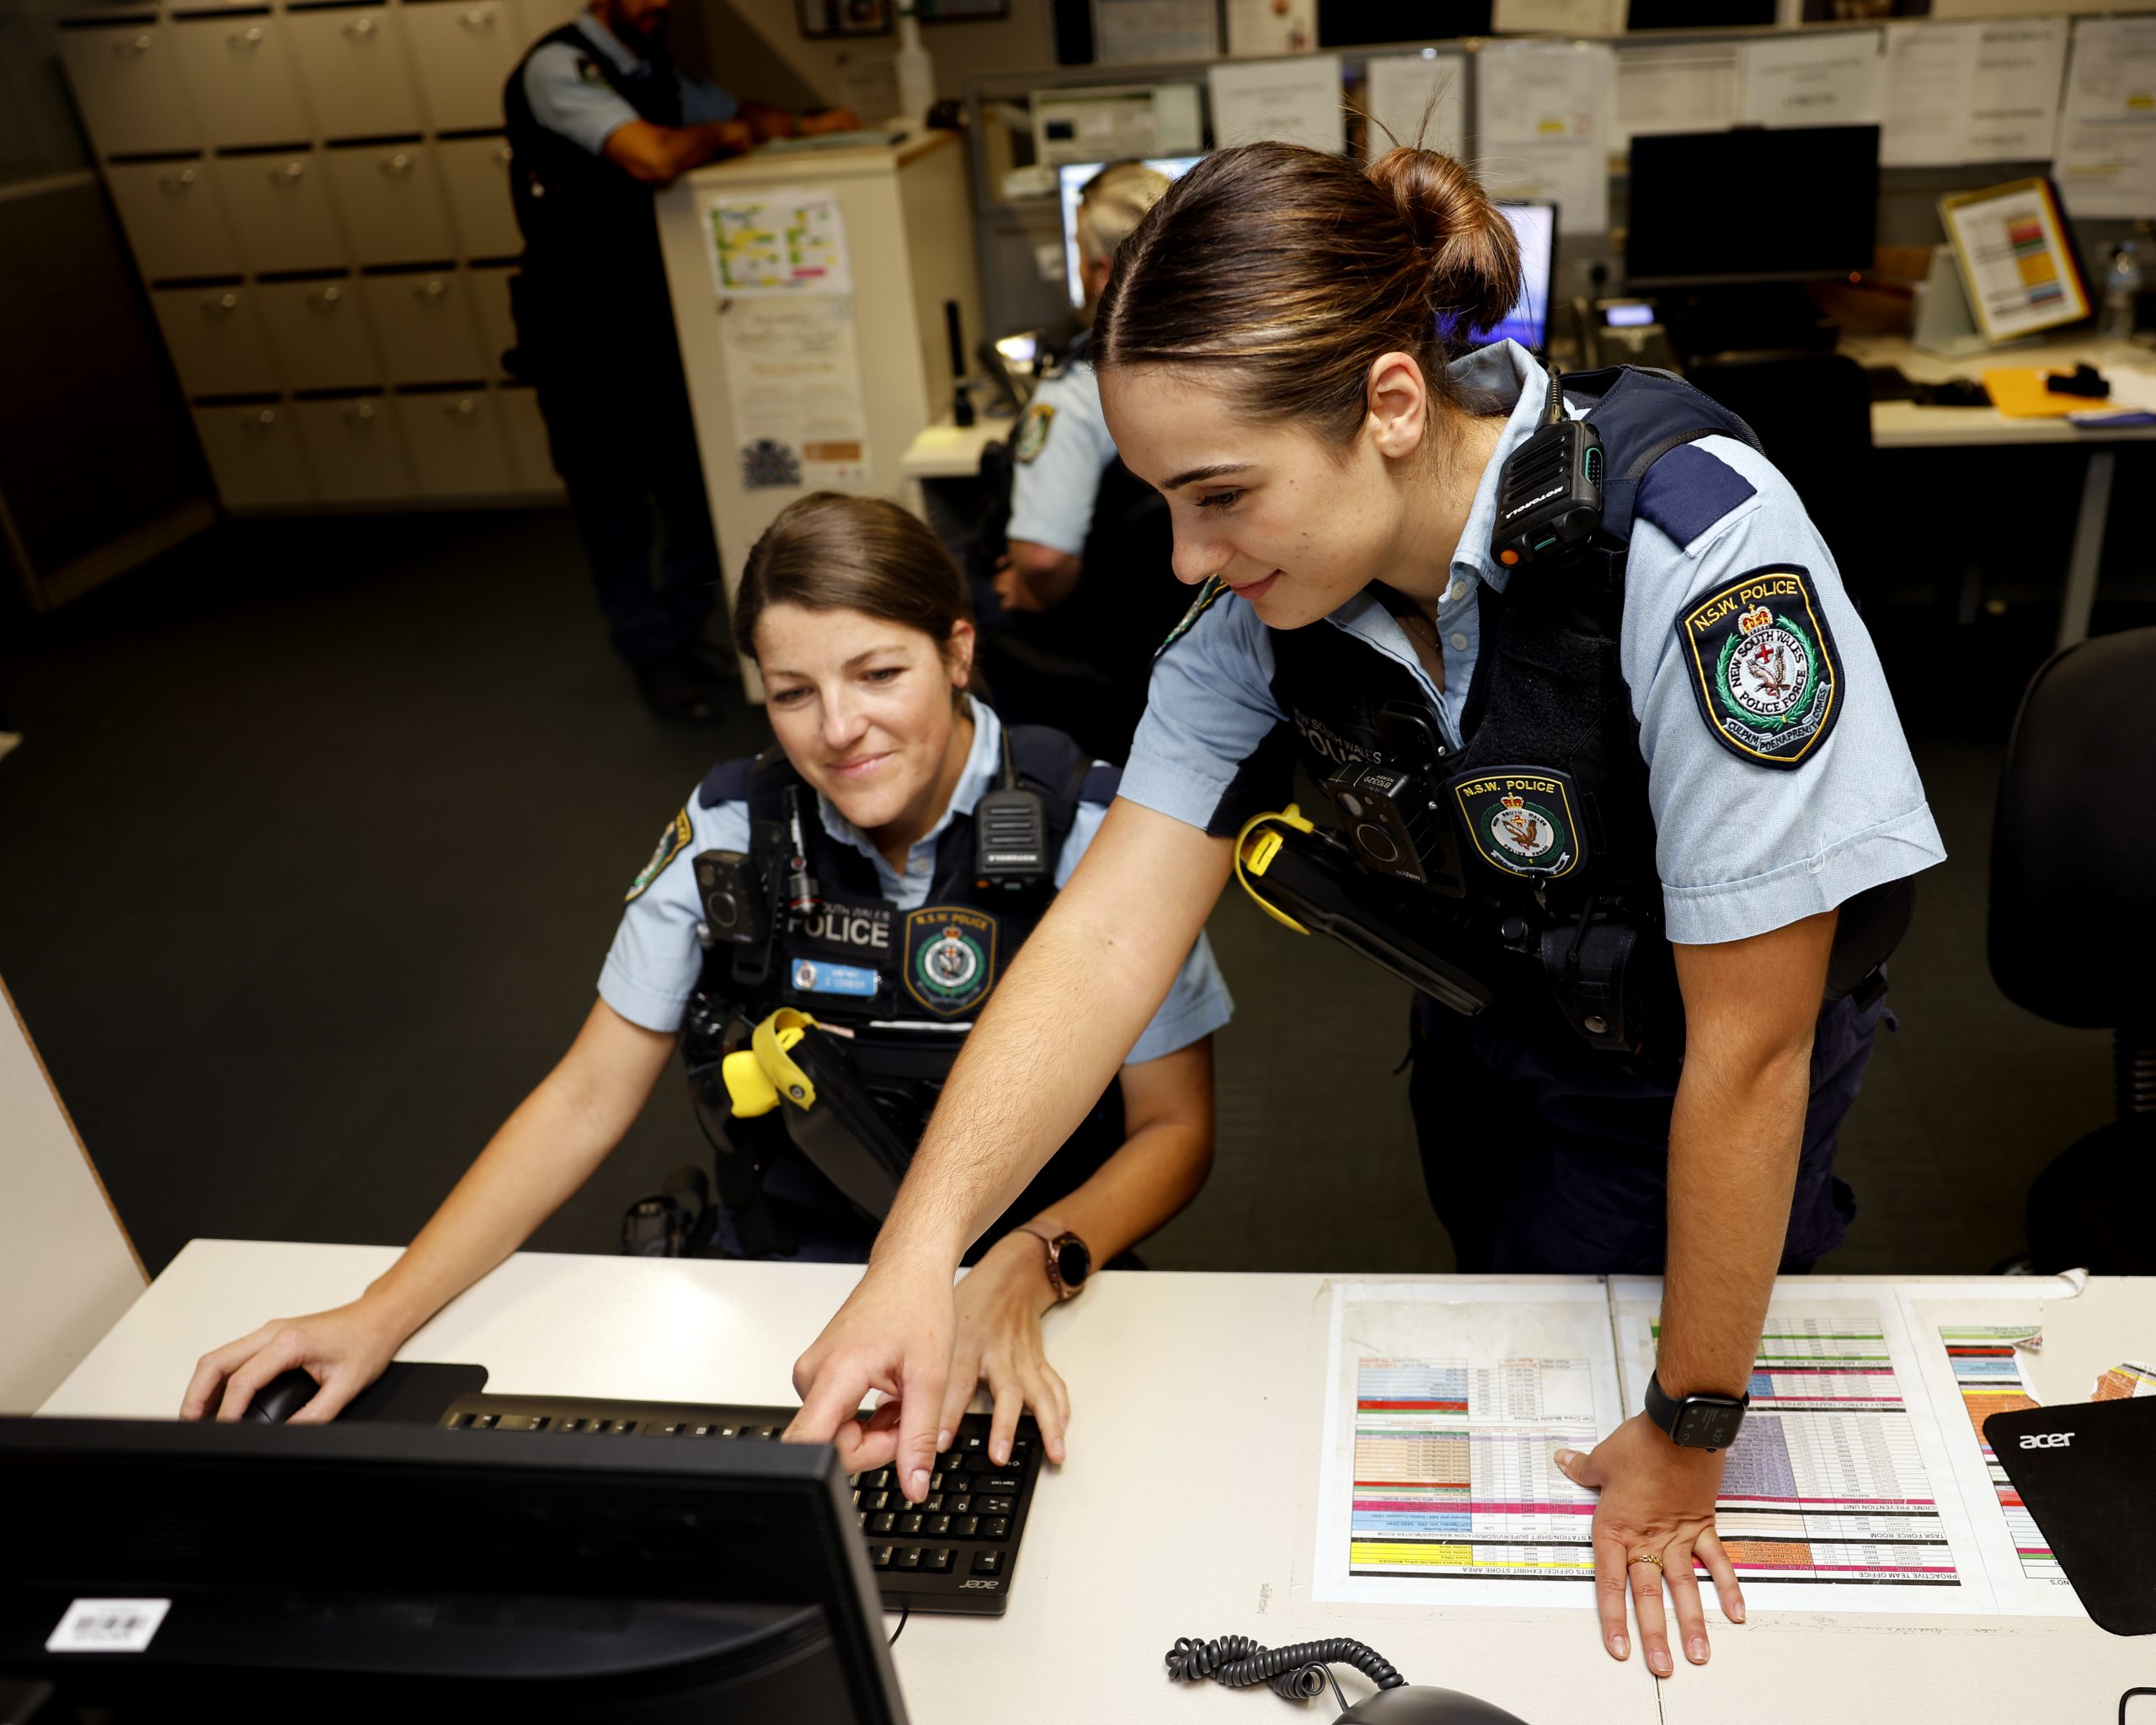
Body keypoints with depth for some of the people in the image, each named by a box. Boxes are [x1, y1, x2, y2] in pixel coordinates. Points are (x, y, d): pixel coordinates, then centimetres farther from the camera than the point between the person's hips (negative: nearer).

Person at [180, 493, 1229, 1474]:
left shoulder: (1089, 830, -14)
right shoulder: (732, 829, -6)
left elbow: (1173, 1129, -7)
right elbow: (588, 1098, -2)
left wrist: (1026, 1266, -27)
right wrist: (379, 1317, -13)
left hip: (1017, 1281, -1)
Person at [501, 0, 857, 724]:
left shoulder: (653, 68, 10)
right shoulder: (558, 67, -16)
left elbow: (736, 113, 22)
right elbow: (655, 157, -31)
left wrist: (803, 123, 2)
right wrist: (727, 136, -12)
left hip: (657, 310, 7)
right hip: (581, 330, -7)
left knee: (698, 481, 10)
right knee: (613, 498, 4)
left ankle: (682, 633, 27)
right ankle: (653, 656, 18)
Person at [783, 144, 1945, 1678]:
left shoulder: (1697, 548, -38)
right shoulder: (1268, 590, -20)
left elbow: (1748, 1047, -31)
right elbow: (1111, 929, -24)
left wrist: (1689, 1438, -20)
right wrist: (921, 1246, -36)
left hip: (1676, 1107, -4)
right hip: (1484, 1037, 5)